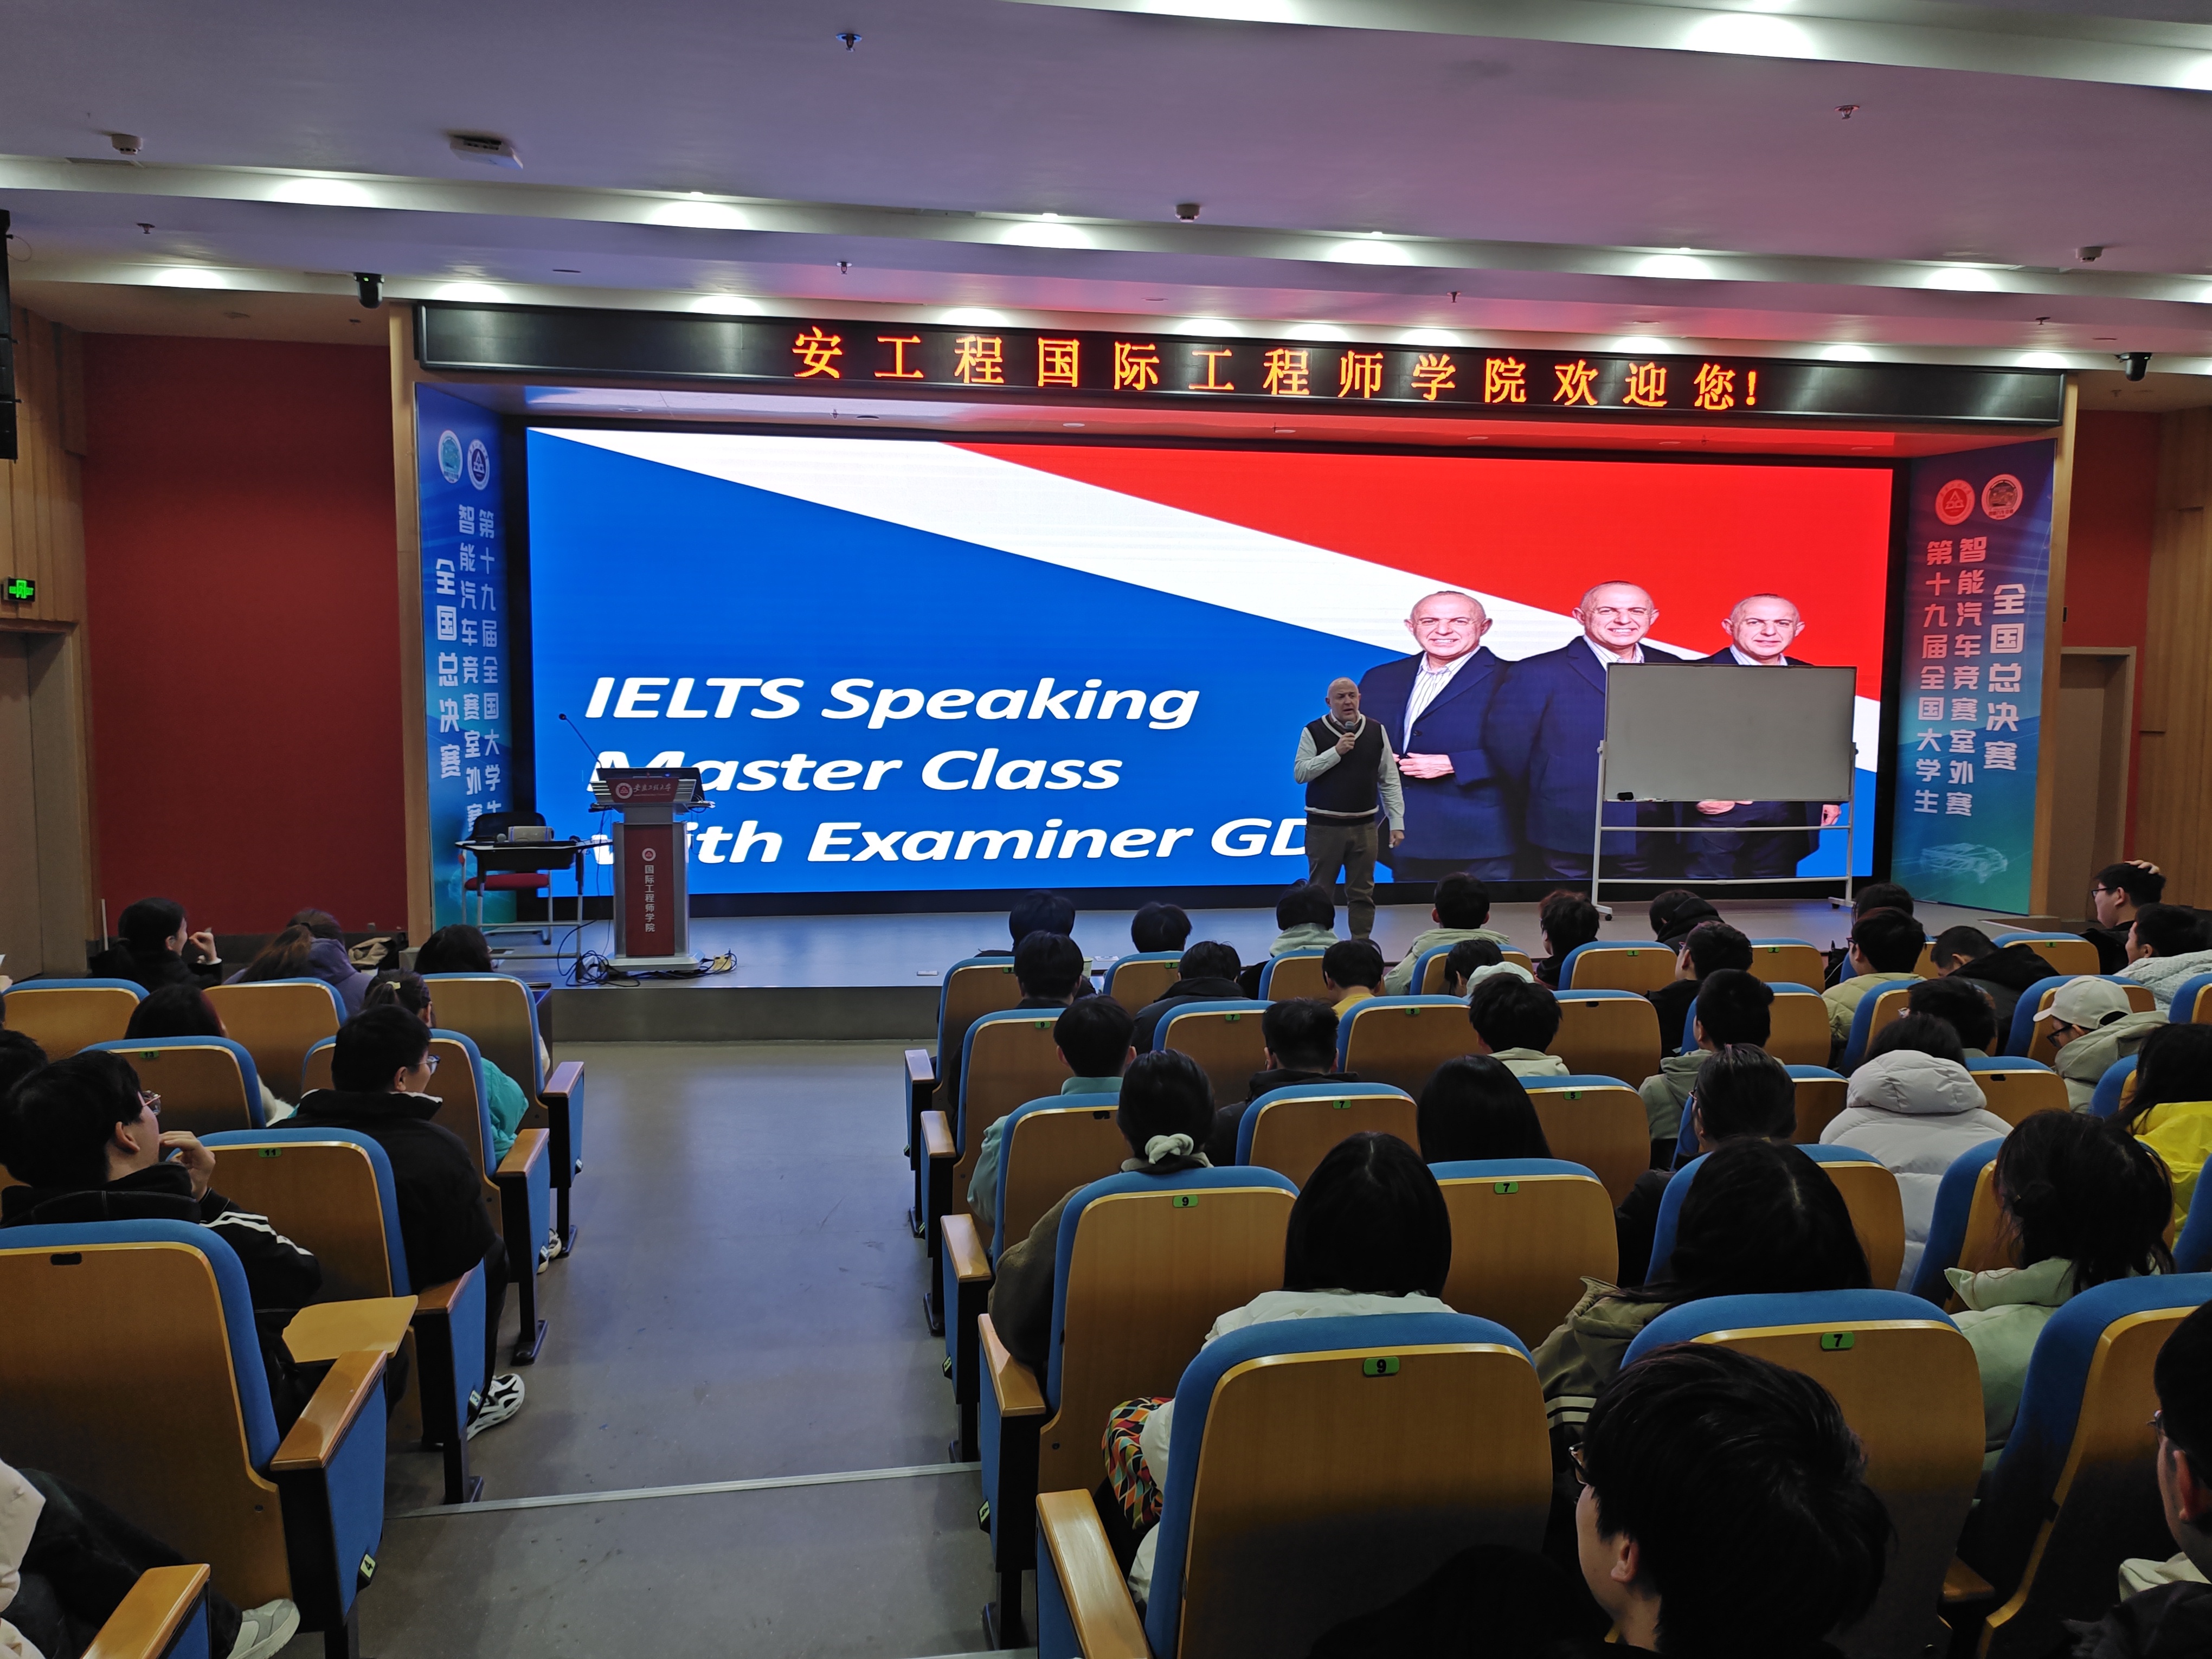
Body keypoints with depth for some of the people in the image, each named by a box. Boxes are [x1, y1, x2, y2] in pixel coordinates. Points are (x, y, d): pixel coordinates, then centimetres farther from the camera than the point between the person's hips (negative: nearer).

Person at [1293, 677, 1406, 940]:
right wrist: (1336, 752, -18)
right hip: (1324, 827, -2)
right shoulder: (1314, 732, -2)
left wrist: (1397, 822, 1)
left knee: (1362, 893, 6)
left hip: (1364, 826, 2)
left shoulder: (1376, 731, 6)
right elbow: (1299, 773, -11)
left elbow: (1389, 781, 6)